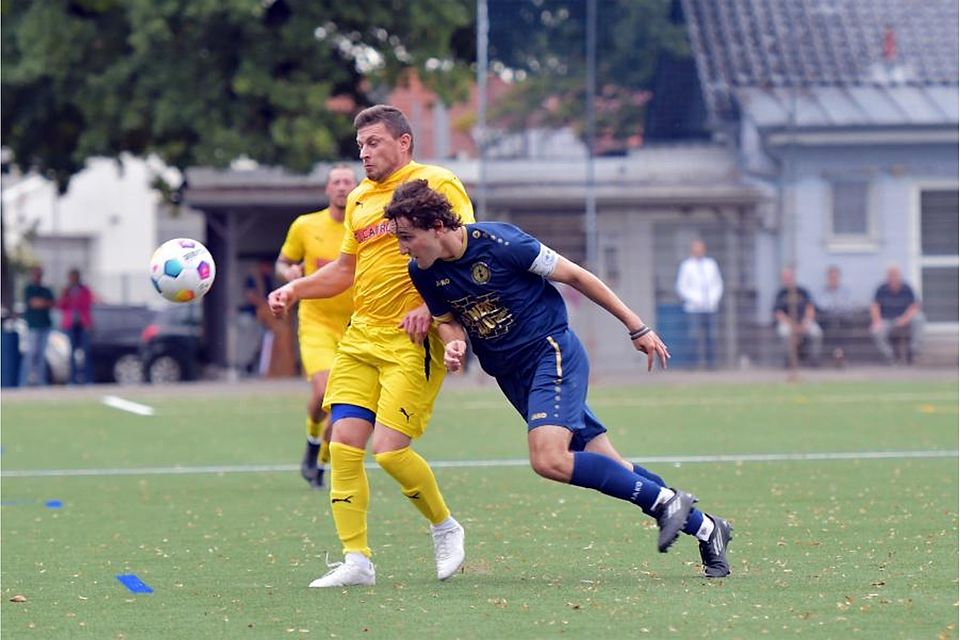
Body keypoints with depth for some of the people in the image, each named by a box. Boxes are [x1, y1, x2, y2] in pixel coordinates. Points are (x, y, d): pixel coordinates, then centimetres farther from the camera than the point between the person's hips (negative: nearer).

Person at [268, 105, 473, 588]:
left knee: (389, 449, -14)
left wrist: (431, 306, -21)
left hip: (412, 340, -7)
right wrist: (294, 289, 13)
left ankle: (445, 528, 11)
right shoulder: (359, 200, 19)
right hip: (360, 336, 7)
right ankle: (356, 560, -1)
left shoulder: (437, 185, -4)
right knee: (344, 442, -5)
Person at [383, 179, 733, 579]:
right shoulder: (423, 272, -4)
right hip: (511, 375, 6)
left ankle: (665, 501, -13)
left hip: (553, 353, -6)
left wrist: (637, 328, -4)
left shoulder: (499, 243, -21)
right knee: (609, 468, 4)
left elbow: (574, 276, -11)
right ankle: (704, 527, 15)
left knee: (548, 460, -26)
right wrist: (454, 344, -11)